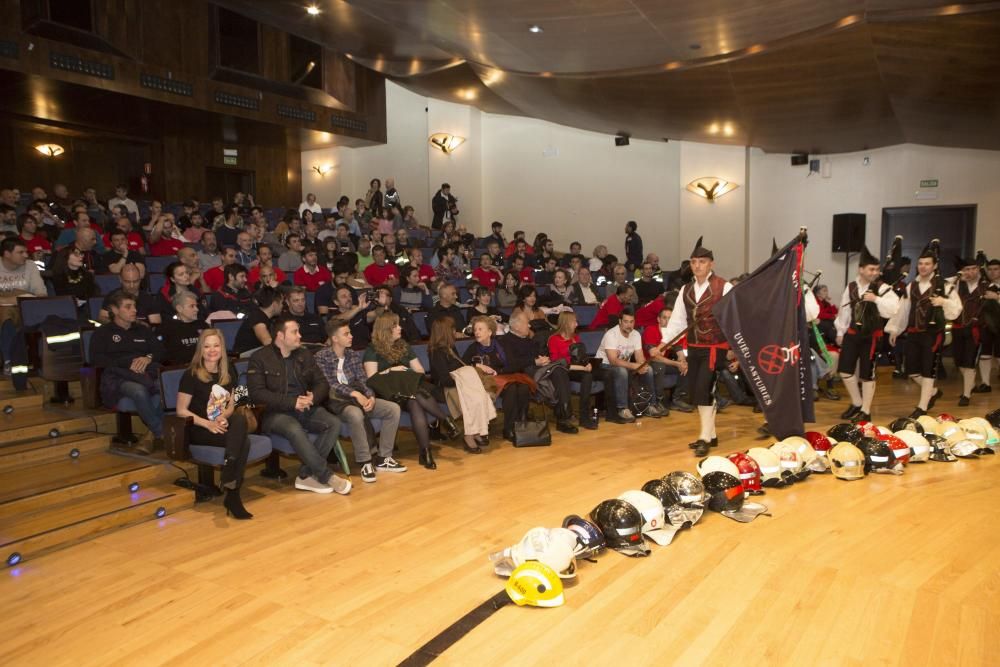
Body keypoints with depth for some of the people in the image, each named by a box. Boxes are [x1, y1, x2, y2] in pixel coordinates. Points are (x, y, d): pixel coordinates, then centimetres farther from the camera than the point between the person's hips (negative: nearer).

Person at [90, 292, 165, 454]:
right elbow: (96, 359, 3)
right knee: (139, 390, -40)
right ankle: (162, 434, -30)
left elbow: (161, 350, 20)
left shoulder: (142, 331, 32)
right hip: (119, 377, -3)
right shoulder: (103, 333, 20)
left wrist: (148, 358, -4)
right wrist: (128, 363, -8)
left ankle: (153, 434, -27)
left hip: (147, 373, 3)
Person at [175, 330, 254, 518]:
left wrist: (223, 417, -8)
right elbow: (181, 411, -7)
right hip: (199, 430, -4)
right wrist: (208, 424, -19)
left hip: (223, 424, 4)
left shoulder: (228, 372, 10)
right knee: (243, 441, -30)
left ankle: (232, 494, -34)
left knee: (240, 420, -33)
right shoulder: (191, 375, -5)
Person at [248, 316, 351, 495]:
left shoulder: (304, 355, 14)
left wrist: (313, 397, -9)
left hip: (306, 409, 5)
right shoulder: (259, 358, -2)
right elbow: (257, 394, -13)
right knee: (295, 430, -36)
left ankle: (306, 475, -20)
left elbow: (322, 383, 15)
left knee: (334, 423, -22)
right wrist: (292, 402, -19)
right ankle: (326, 477, -25)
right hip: (275, 413, -5)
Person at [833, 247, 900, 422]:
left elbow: (893, 309, -20)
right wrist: (840, 332, 11)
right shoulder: (851, 287, 5)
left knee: (867, 374, 3)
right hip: (852, 334, 4)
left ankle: (865, 411, 16)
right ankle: (856, 403, 27)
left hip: (871, 336, -4)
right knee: (844, 369, 6)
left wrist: (876, 299, -29)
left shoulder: (882, 288, -9)